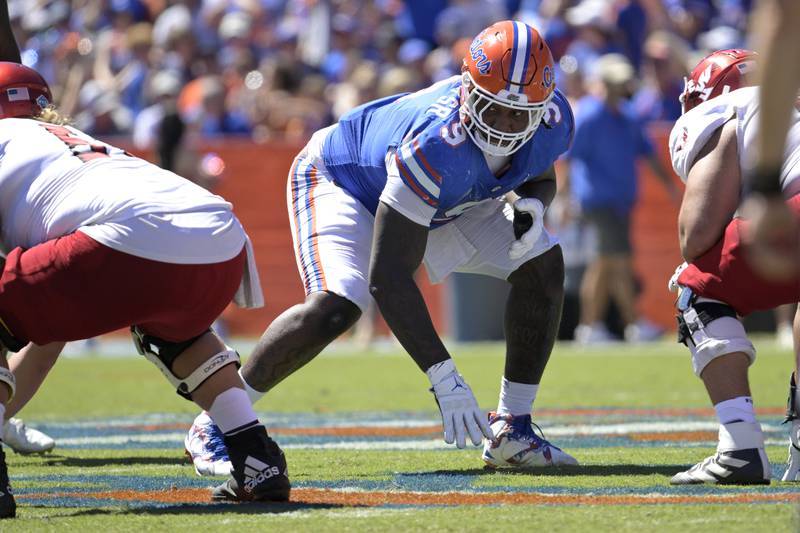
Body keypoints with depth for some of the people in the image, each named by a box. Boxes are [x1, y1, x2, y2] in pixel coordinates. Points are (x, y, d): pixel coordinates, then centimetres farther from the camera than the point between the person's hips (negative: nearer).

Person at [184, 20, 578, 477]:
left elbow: (541, 178, 4)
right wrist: (444, 378, -47)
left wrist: (532, 204, -23)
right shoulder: (436, 146, -45)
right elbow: (388, 278, -43)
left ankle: (512, 429, 1)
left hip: (443, 200, 7)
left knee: (543, 264, -8)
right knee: (335, 308, -30)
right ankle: (213, 425, -14)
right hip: (342, 179, -7)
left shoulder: (552, 121, -25)